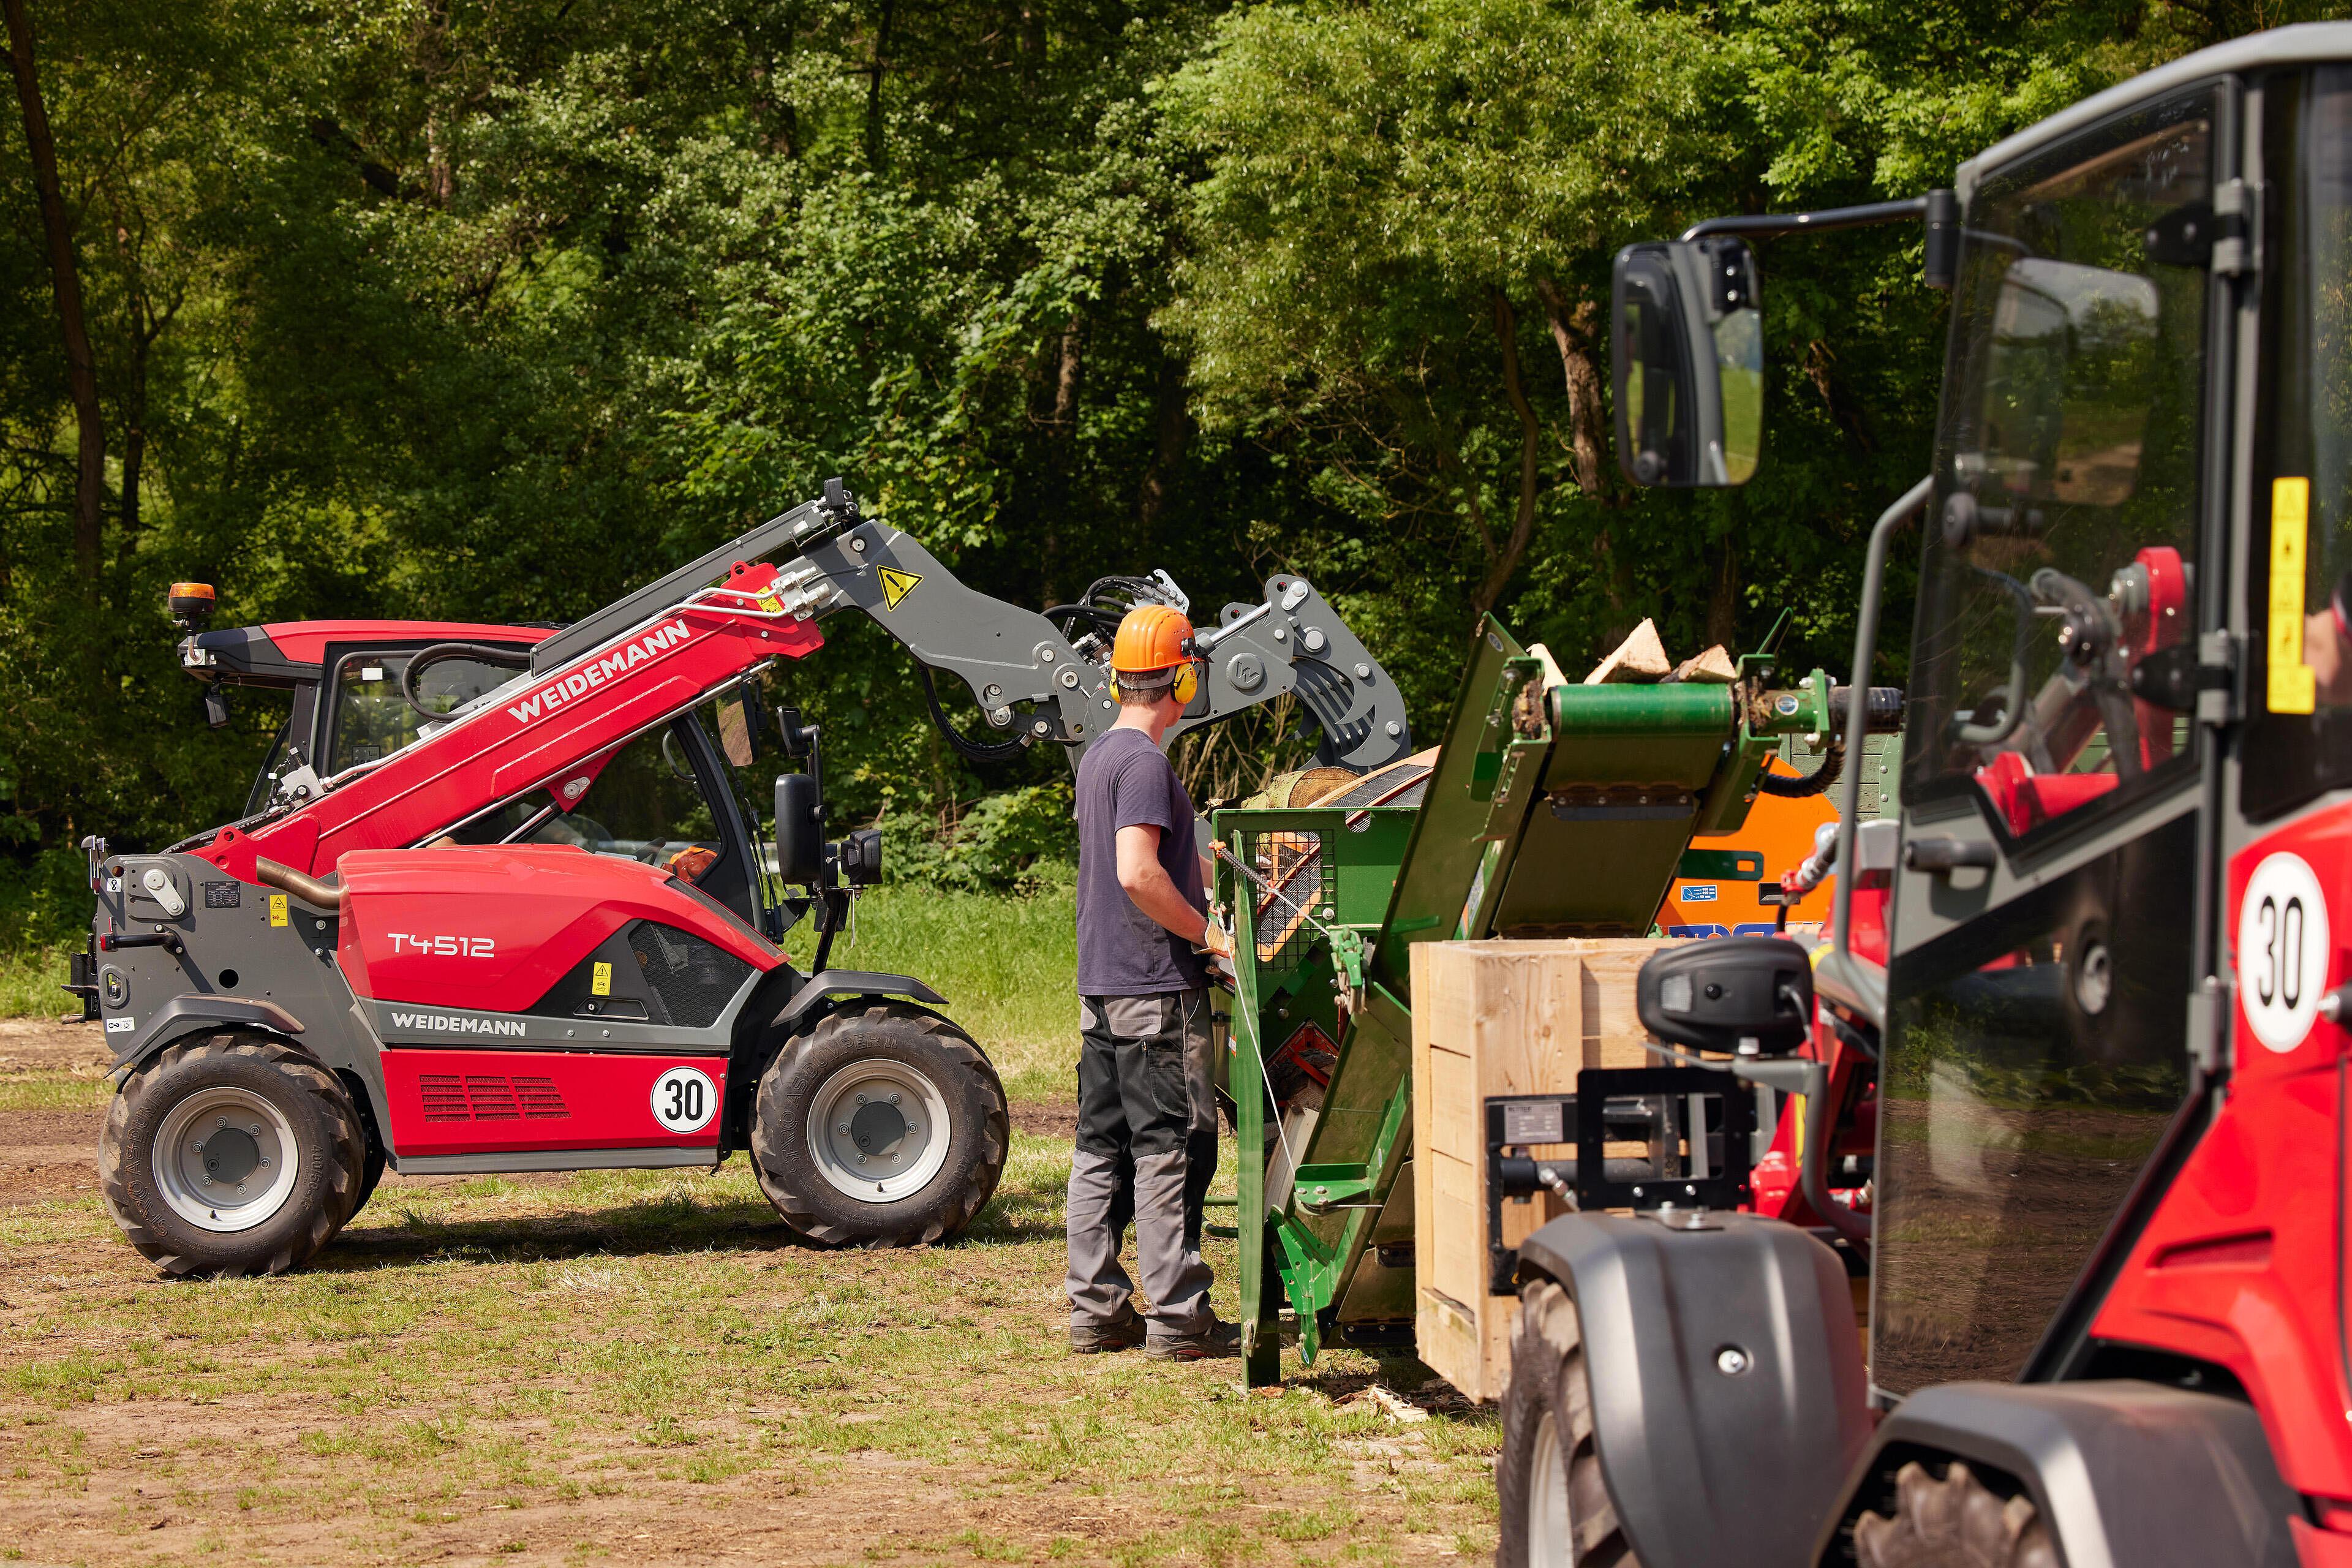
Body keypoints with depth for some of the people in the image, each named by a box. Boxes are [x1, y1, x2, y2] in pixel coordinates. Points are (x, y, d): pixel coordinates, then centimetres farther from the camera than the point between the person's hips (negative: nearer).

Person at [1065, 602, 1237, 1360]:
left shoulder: (1099, 755, 16)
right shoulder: (1146, 762, -15)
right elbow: (1138, 873, -24)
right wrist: (1207, 934, -15)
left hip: (1100, 985, 10)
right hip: (1155, 986, -10)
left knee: (1102, 1148, 10)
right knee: (1170, 1148, -5)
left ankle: (1094, 1310, 13)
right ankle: (1177, 1318, -3)